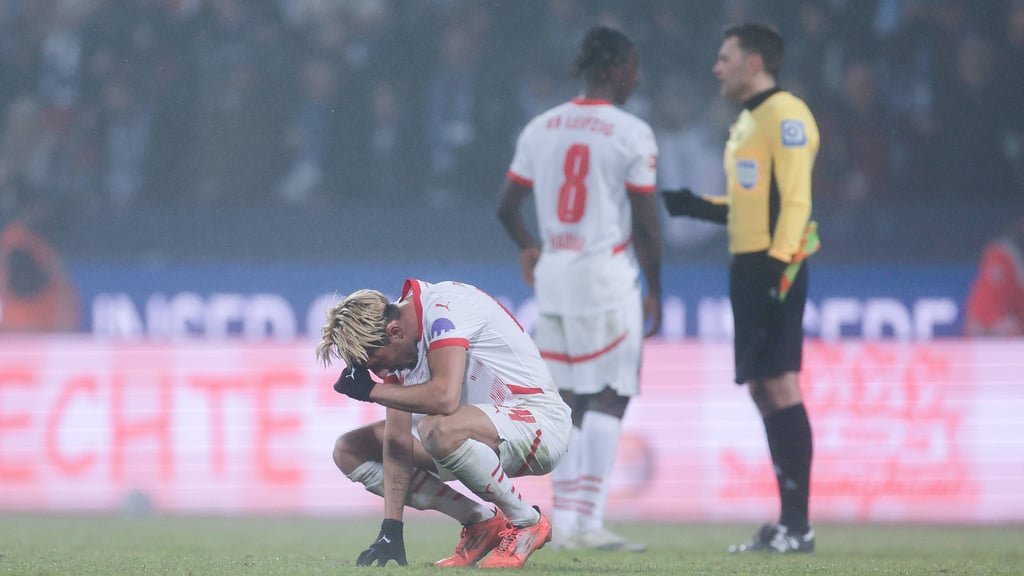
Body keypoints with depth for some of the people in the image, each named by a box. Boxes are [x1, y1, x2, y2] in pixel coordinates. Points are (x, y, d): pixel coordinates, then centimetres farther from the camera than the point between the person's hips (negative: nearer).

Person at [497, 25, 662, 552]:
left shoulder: (539, 129, 7)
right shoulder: (631, 134, -9)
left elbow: (507, 207, 14)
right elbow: (646, 224, -7)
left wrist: (528, 247, 34)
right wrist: (655, 292, 4)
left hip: (553, 274, 6)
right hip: (607, 275, -6)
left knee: (567, 401, 11)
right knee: (610, 398, -2)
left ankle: (564, 518, 10)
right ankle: (586, 519, -9)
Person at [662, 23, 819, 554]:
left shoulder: (785, 116, -10)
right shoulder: (747, 122, 20)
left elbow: (795, 199, -16)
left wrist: (779, 264, -23)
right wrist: (693, 206, 18)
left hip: (774, 267, -10)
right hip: (748, 267, 10)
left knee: (779, 385, -11)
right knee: (762, 389, 8)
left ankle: (798, 525, -11)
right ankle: (786, 524, 11)